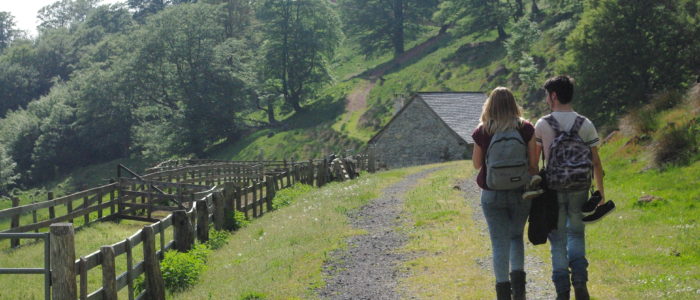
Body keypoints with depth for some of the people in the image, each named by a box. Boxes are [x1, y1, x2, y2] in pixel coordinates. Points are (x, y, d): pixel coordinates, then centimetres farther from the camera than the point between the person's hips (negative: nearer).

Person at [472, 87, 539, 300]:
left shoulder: (482, 132, -7)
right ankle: (518, 279, 3)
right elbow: (533, 163, -3)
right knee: (516, 236, 19)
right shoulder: (526, 129, -5)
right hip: (520, 193, 1)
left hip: (492, 195, -1)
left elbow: (477, 164, 3)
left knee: (499, 242, 6)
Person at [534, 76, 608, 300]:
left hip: (553, 189, -2)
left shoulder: (542, 125, -6)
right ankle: (580, 279, -1)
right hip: (579, 189, 2)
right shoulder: (585, 125, 0)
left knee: (558, 239, 7)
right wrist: (600, 191, 10)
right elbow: (596, 162, 1)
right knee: (576, 234, 16)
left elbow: (533, 160, -3)